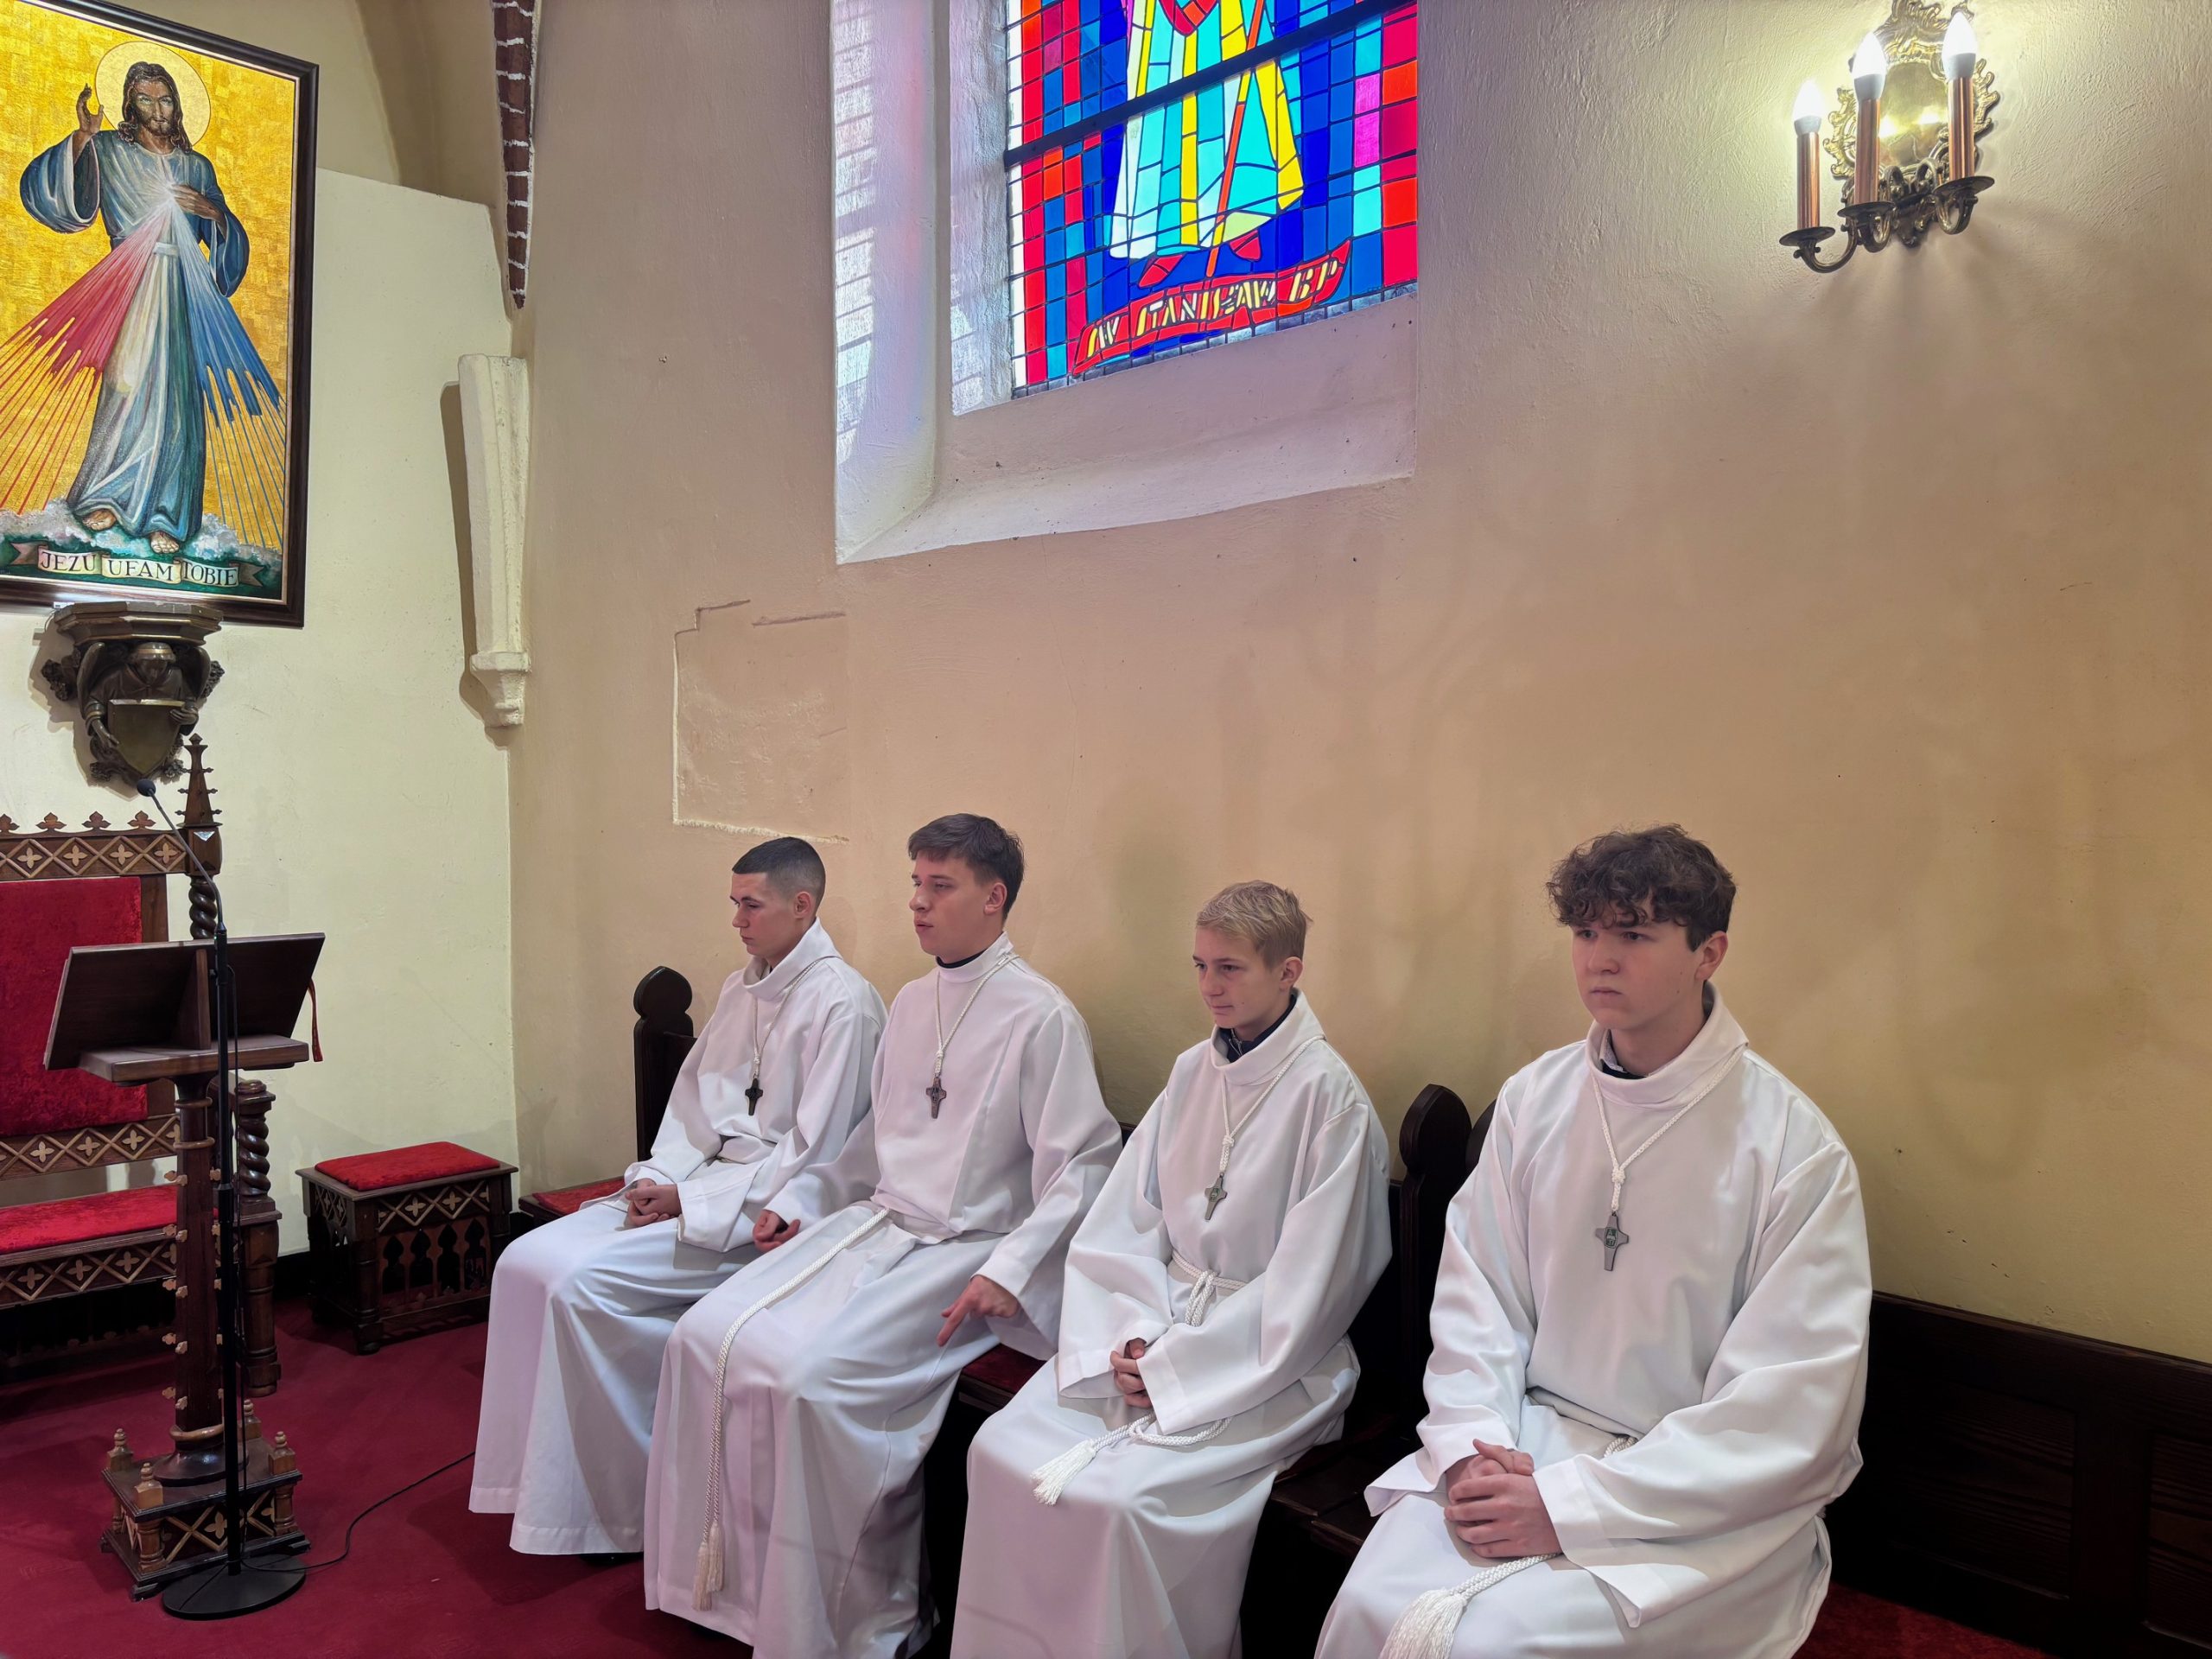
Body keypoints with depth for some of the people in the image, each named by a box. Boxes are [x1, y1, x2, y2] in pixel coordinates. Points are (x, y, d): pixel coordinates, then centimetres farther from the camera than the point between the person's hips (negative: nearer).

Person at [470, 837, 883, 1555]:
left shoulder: (841, 1002, -14)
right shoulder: (741, 987, 13)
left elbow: (812, 1154, -18)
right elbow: (691, 1098, 16)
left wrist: (688, 1200, -15)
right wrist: (658, 1179, -3)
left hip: (766, 1213, -9)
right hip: (692, 1188, 9)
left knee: (582, 1283, -21)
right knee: (526, 1262, -5)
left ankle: (630, 1508, -4)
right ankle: (541, 1480, 3)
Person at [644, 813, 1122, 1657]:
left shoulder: (1043, 1018, -10)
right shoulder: (910, 1003, 14)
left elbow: (1084, 1168, -13)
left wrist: (1009, 1272, -21)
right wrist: (800, 1200, 14)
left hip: (963, 1252, -7)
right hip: (873, 1223, 7)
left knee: (808, 1373, -25)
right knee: (706, 1337, -9)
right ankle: (739, 1580, 7)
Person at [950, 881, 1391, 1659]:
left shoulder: (1329, 1096, -11)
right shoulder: (1191, 1072, 8)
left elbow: (1303, 1286, -14)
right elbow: (1122, 1219, 7)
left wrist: (1173, 1370, -13)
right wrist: (1128, 1337, -9)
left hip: (1266, 1359, -6)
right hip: (1157, 1320, 6)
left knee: (1117, 1495, -25)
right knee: (1000, 1449, -11)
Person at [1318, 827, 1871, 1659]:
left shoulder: (1795, 1149, -12)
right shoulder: (1533, 1098, 2)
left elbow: (1792, 1412, -15)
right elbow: (1475, 1294, 4)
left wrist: (1568, 1504, -19)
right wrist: (1474, 1451, -14)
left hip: (1705, 1503, -3)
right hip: (1530, 1434, 4)